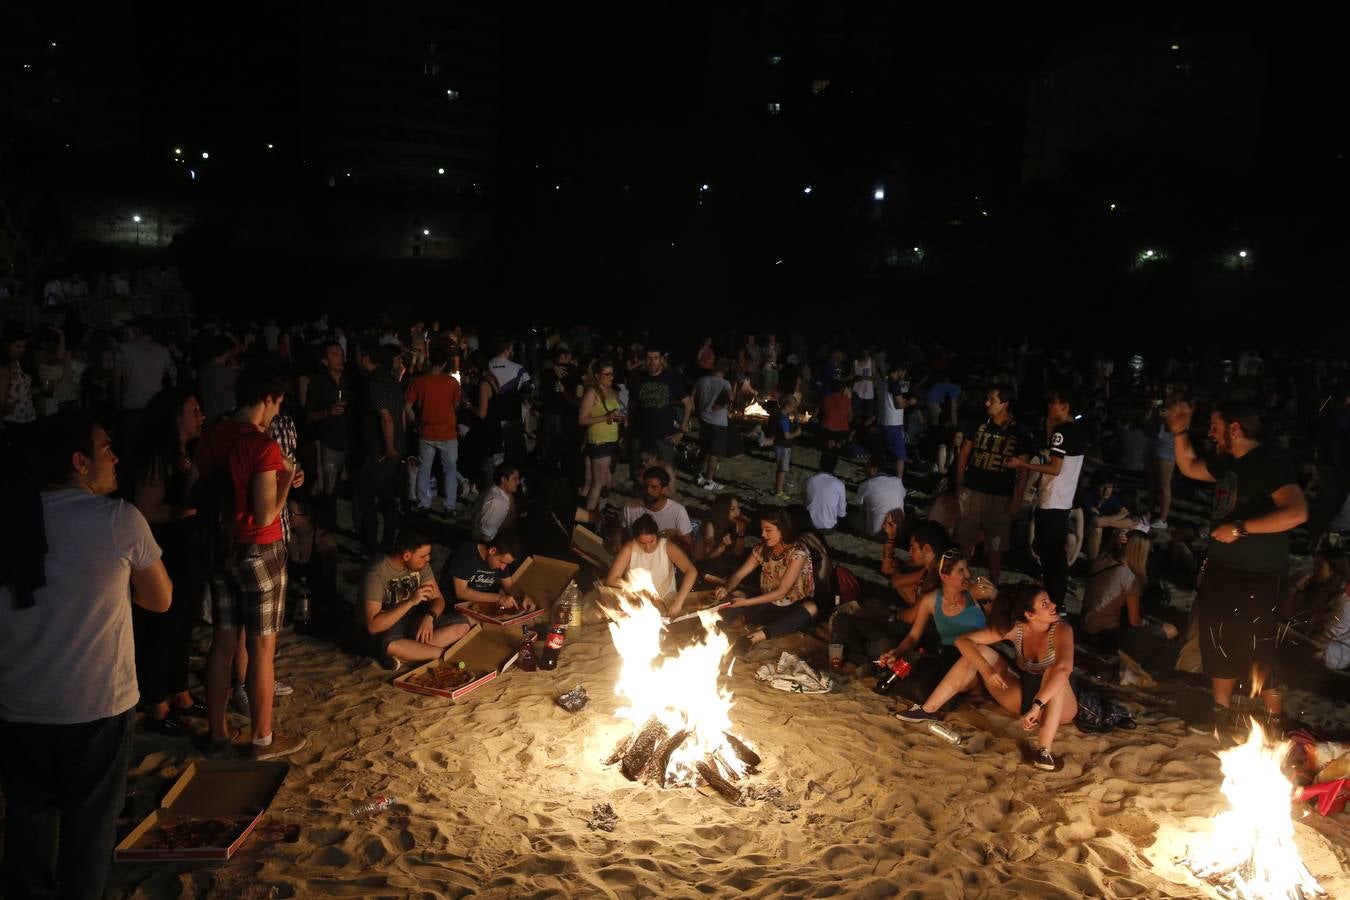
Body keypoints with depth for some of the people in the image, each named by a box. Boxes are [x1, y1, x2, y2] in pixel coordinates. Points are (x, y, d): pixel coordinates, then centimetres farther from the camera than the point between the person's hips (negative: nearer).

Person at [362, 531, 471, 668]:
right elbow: (372, 626, -29)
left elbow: (438, 599, 0)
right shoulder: (376, 573, -24)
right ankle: (446, 653, -21)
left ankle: (402, 657, -23)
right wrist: (411, 601, -35)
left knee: (462, 624, -14)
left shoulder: (421, 565, -6)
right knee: (390, 645, -43)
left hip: (412, 620, 7)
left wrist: (429, 616, -23)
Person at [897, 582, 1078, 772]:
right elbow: (963, 640, -13)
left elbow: (1064, 668, -43)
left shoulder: (1061, 630, -22)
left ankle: (1043, 751, -44)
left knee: (1054, 671, -35)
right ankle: (929, 710, -11)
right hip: (1020, 699, 4)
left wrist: (1036, 707, -52)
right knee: (979, 651, -13)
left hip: (1055, 707, -3)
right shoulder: (1015, 628, -12)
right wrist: (986, 670, -30)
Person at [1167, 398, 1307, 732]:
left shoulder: (1269, 464, -19)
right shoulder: (1228, 463, 8)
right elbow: (1189, 467, 25)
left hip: (1258, 579, -9)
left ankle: (1276, 721, 15)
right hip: (1223, 571, 9)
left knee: (1258, 652, -2)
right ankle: (1221, 707, 34)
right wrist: (1179, 432, 10)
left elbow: (1297, 512, -32)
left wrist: (1240, 527, -28)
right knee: (1220, 642, 19)